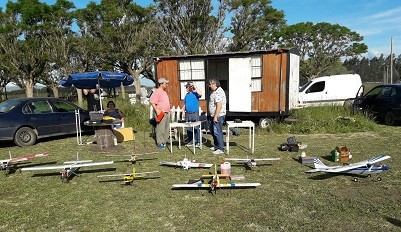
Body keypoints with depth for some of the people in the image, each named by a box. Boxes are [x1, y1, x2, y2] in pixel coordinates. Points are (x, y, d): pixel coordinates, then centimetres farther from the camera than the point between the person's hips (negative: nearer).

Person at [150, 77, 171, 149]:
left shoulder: (164, 92, 18)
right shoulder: (157, 92, -11)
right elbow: (152, 101, -20)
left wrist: (169, 110, 21)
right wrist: (157, 110, -25)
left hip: (167, 113, 10)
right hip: (161, 113, -10)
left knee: (167, 129, 12)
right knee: (160, 128, -8)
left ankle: (164, 142, 21)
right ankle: (160, 143, -2)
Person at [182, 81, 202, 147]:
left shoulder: (195, 93, -6)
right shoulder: (187, 95, 14)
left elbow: (200, 94, -29)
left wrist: (195, 87, -23)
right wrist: (183, 111, 11)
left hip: (195, 113, -7)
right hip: (188, 114, 7)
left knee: (196, 128, -4)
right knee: (188, 128, 11)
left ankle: (197, 142, 3)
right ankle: (191, 141, 22)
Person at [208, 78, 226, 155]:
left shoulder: (218, 92, -20)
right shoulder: (215, 92, 14)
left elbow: (219, 105, -27)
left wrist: (215, 117, -26)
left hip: (218, 116, -11)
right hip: (213, 115, 11)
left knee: (217, 132, -6)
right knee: (212, 130, 20)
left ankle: (220, 149, 4)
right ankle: (216, 146, 32)